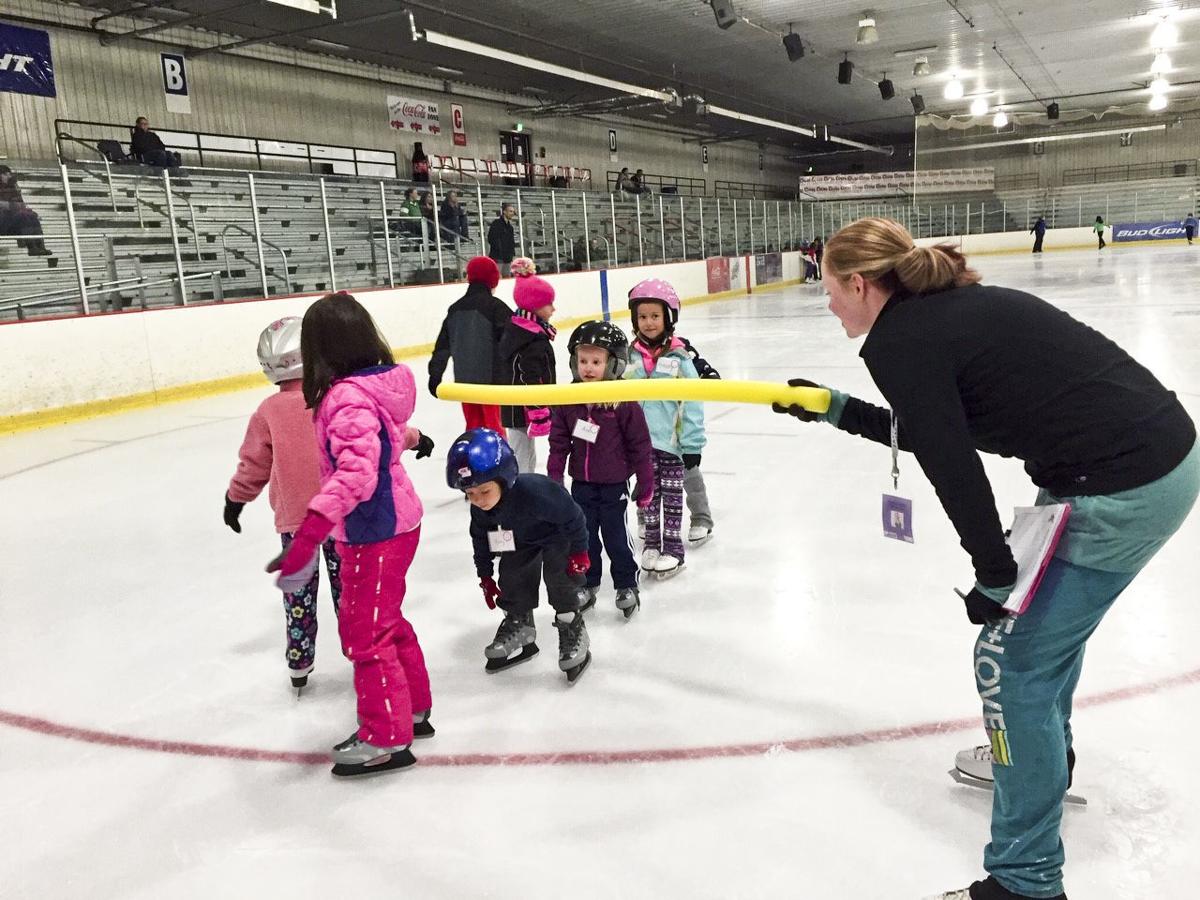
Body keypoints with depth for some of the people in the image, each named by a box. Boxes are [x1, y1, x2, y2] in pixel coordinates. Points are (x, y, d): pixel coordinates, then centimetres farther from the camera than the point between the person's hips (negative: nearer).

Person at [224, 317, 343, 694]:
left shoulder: (269, 411, -6)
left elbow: (254, 464, 1)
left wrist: (236, 498, 16)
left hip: (293, 516, 1)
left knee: (299, 591, 13)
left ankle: (299, 664, 21)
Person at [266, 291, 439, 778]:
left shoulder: (348, 398, -24)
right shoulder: (380, 383, 2)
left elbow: (355, 472, -37)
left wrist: (308, 534, -43)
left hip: (374, 532, -9)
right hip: (397, 519, 9)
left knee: (364, 632, 4)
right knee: (386, 622, 22)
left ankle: (386, 738, 17)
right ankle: (412, 710, 36)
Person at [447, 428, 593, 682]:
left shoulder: (534, 492, -44)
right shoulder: (479, 509, -23)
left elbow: (571, 515, -31)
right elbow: (480, 539, -1)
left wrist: (579, 551, -21)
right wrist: (484, 575, 5)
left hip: (558, 536, -6)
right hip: (521, 542, 6)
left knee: (561, 577, -15)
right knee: (513, 576, 1)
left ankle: (573, 631, 1)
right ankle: (518, 625, 22)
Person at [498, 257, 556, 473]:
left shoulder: (516, 328, 10)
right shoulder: (534, 342, -21)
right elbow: (531, 382, -25)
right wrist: (539, 415, -22)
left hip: (515, 407, 10)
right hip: (524, 410, -10)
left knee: (527, 458, 22)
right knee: (521, 461, -4)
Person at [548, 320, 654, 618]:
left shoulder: (624, 403, -15)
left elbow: (640, 445, -8)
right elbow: (558, 442, 3)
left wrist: (645, 484, -4)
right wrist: (554, 479, 1)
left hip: (614, 484, -4)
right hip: (581, 483, 4)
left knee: (616, 537, 5)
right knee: (584, 536, 13)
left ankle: (627, 586, 24)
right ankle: (587, 586, 29)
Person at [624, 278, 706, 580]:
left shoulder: (678, 358, -10)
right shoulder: (629, 357, -2)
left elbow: (692, 403, -9)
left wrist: (692, 445, -10)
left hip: (672, 442, -3)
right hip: (642, 442, 3)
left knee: (672, 497, 9)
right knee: (649, 495, 15)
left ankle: (673, 548, 20)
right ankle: (652, 542, 29)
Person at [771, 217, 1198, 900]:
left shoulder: (897, 342, -14)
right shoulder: (948, 307, 14)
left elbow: (955, 469, -16)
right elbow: (937, 430, 21)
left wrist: (995, 572, -5)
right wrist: (836, 410, 24)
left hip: (1121, 492, -10)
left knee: (1012, 661, 0)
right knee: (1043, 611, 28)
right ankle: (1045, 755, 53)